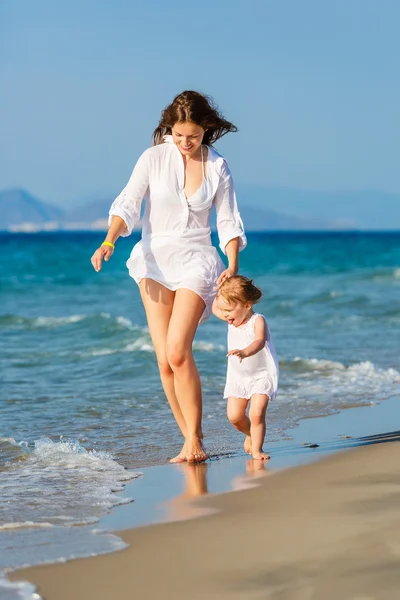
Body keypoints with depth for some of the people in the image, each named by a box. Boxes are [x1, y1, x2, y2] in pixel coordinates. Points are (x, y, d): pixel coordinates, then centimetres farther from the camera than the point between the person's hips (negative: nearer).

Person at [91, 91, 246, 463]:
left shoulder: (217, 167, 2)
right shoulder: (153, 158, -1)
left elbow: (228, 221, 6)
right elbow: (127, 204, -5)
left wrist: (233, 265, -9)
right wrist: (109, 241, -23)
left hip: (196, 260, -1)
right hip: (155, 258, 1)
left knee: (178, 350, -20)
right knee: (165, 360, -3)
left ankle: (195, 439, -10)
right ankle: (191, 440, 8)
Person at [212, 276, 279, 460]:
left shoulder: (257, 321, -23)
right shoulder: (232, 319, -2)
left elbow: (259, 341, -43)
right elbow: (214, 308, 18)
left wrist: (245, 352, -63)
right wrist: (222, 290, 3)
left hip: (262, 375, -6)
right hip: (238, 376, 6)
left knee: (256, 414, -18)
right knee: (234, 416, 0)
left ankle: (256, 448, -3)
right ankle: (250, 434, 29)